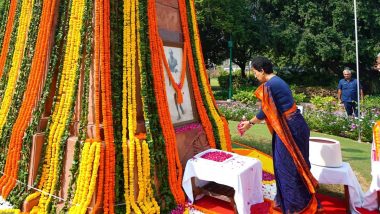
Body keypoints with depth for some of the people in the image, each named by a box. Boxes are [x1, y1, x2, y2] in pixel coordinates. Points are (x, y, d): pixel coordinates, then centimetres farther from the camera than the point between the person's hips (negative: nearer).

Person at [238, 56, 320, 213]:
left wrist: (249, 123, 5)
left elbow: (265, 112, -11)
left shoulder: (268, 85, -18)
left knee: (289, 166, 3)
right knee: (287, 164, 19)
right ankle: (286, 199, 34)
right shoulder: (277, 81, 12)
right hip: (293, 125, 10)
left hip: (289, 128, -10)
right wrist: (252, 121, 21)